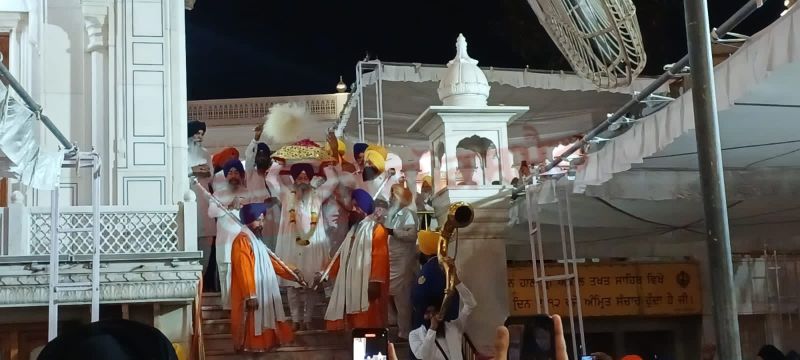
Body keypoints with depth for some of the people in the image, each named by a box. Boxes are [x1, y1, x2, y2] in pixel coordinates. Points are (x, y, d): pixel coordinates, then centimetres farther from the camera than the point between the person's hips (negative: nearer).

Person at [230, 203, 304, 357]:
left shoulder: (256, 240, 16)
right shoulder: (242, 241, -16)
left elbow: (271, 261, 19)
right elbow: (244, 270, -22)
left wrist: (292, 274, 17)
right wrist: (250, 296, -26)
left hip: (262, 291, 10)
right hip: (252, 294, -10)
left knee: (262, 320, 12)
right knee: (253, 323, -4)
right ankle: (251, 347, 2)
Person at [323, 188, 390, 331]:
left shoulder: (377, 229, -2)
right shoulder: (354, 229, 23)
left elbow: (380, 257, -14)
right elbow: (343, 255, 24)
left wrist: (375, 282, -23)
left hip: (366, 285, -8)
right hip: (350, 285, 8)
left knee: (365, 324, -11)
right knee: (351, 323, 4)